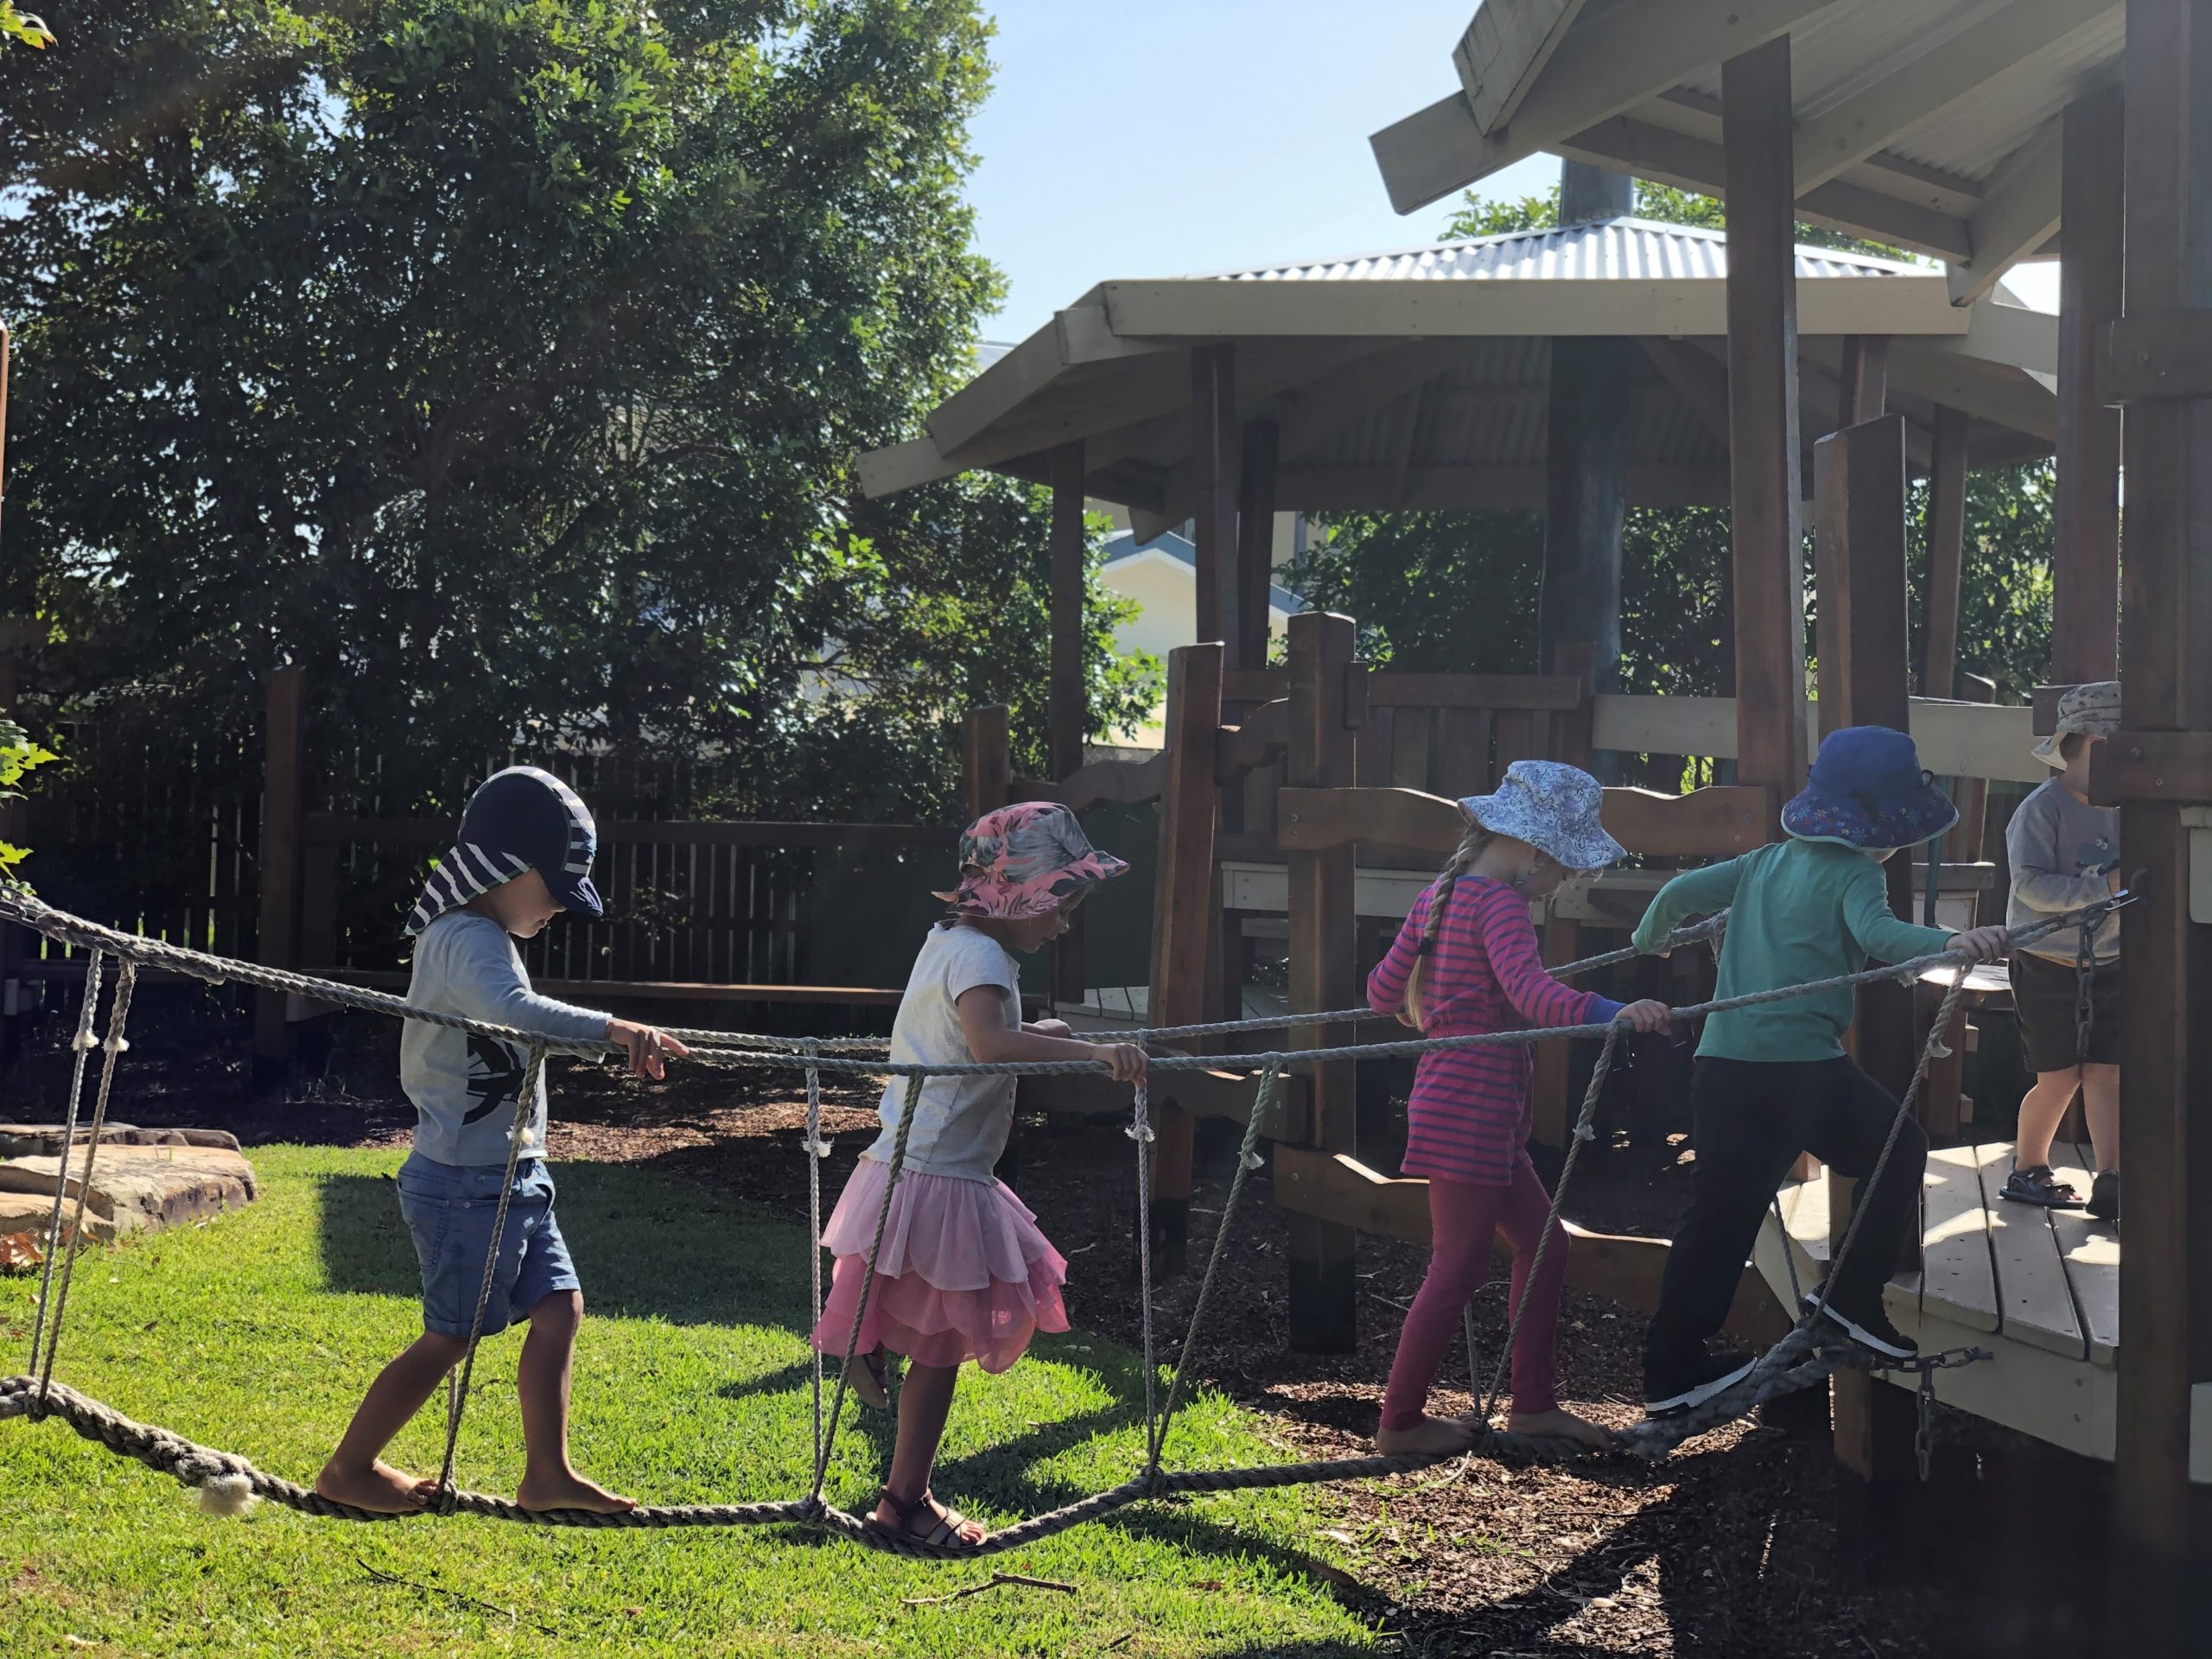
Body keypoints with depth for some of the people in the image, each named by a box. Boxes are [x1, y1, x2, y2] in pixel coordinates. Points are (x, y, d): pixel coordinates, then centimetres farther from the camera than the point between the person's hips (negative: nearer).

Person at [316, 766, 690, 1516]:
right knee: (449, 1338, 1)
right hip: (469, 1184, -10)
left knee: (558, 1309, 7)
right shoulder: (472, 941, -21)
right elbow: (515, 1009, -41)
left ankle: (548, 1474, 12)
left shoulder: (469, 935, 13)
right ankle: (350, 1468, 16)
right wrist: (614, 1029, -44)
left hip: (512, 1177, 10)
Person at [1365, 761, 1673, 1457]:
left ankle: (1533, 1404, 23)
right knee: (1460, 1265, -1)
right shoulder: (1499, 903, -15)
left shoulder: (1440, 895, 12)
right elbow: (1530, 989, -33)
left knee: (1543, 1245, 16)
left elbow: (1383, 991, 19)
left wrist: (1426, 1009, 41)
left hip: (1464, 1110, 10)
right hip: (1472, 1111, -10)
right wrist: (1610, 1012, -46)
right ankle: (1400, 1422, 9)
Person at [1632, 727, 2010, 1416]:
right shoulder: (1854, 874, -2)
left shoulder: (1766, 862, 18)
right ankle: (1850, 1297, 15)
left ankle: (1670, 1367, 13)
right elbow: (1876, 932, -22)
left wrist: (1648, 939, 38)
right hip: (1800, 1065, -7)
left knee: (1719, 1210, 12)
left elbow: (1680, 891, 18)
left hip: (1722, 1064, 7)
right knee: (1899, 1151, 16)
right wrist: (1950, 943, -39)